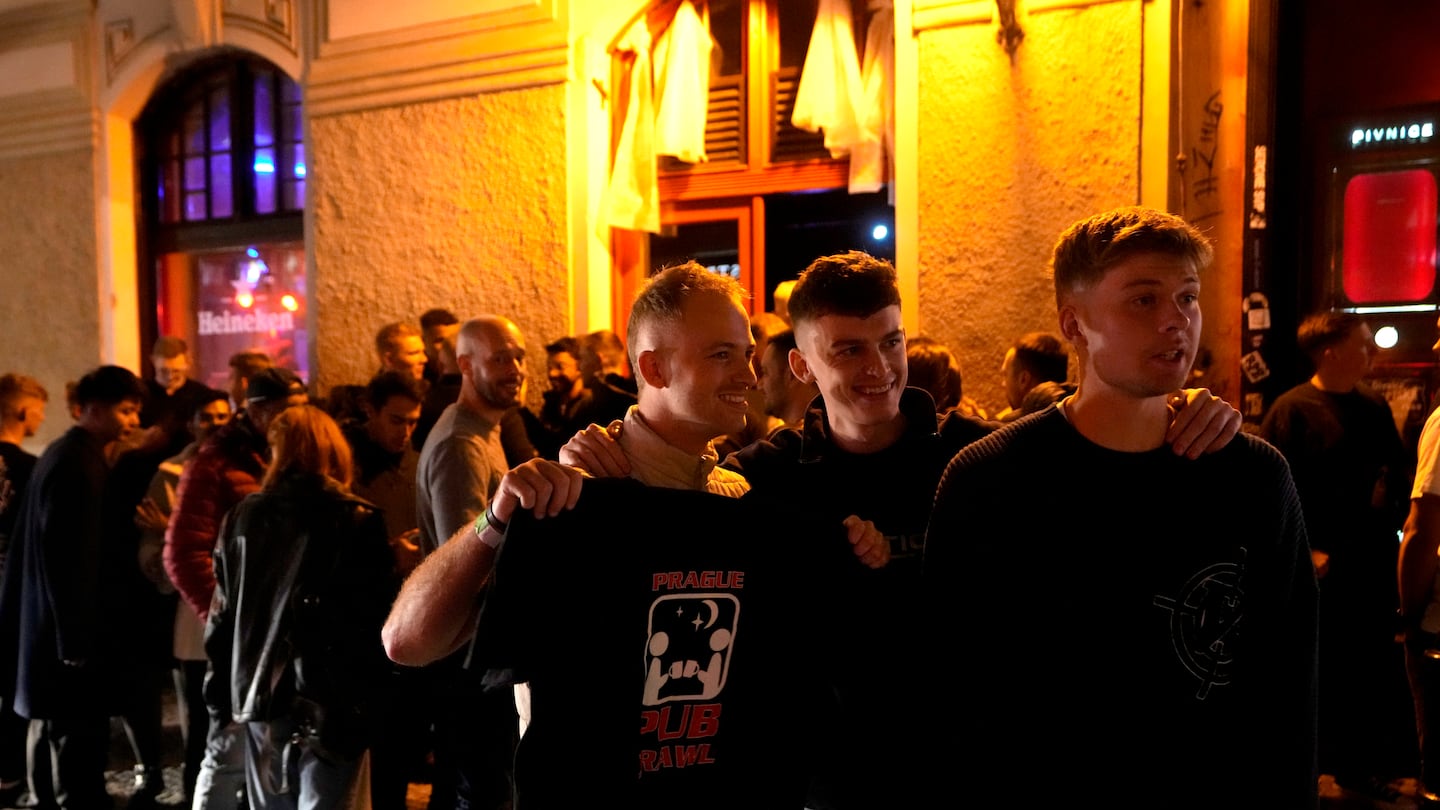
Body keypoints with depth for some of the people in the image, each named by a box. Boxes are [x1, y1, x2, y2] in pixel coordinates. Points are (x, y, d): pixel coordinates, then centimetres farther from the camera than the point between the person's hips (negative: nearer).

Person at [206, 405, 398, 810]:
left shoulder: (243, 517, 5)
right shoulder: (359, 521, -7)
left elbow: (222, 611, 9)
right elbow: (375, 617, -8)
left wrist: (222, 691, 16)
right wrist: (373, 694, -1)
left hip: (259, 693, 4)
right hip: (332, 697, -4)